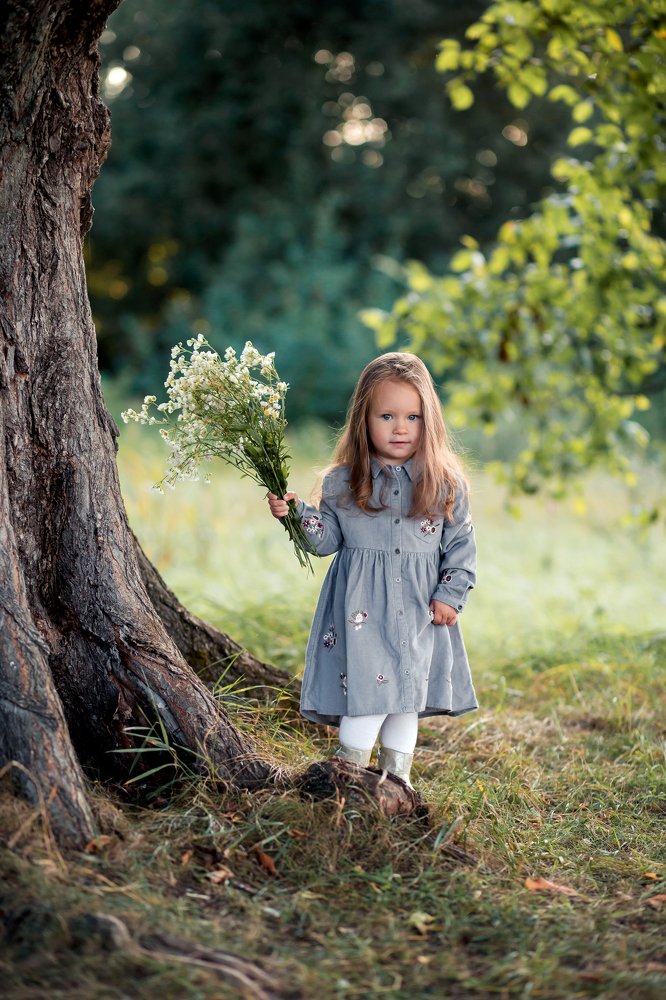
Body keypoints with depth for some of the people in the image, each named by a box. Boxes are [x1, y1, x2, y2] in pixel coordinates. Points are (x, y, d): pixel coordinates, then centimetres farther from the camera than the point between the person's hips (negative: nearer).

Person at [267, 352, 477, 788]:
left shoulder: (446, 484, -1)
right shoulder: (342, 482, 0)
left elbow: (462, 544, 4)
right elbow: (327, 539, 5)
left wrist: (450, 596, -4)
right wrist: (297, 513, -11)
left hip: (419, 612, 2)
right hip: (361, 610, -2)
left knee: (407, 700, 11)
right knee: (367, 694, -10)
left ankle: (397, 778, 26)